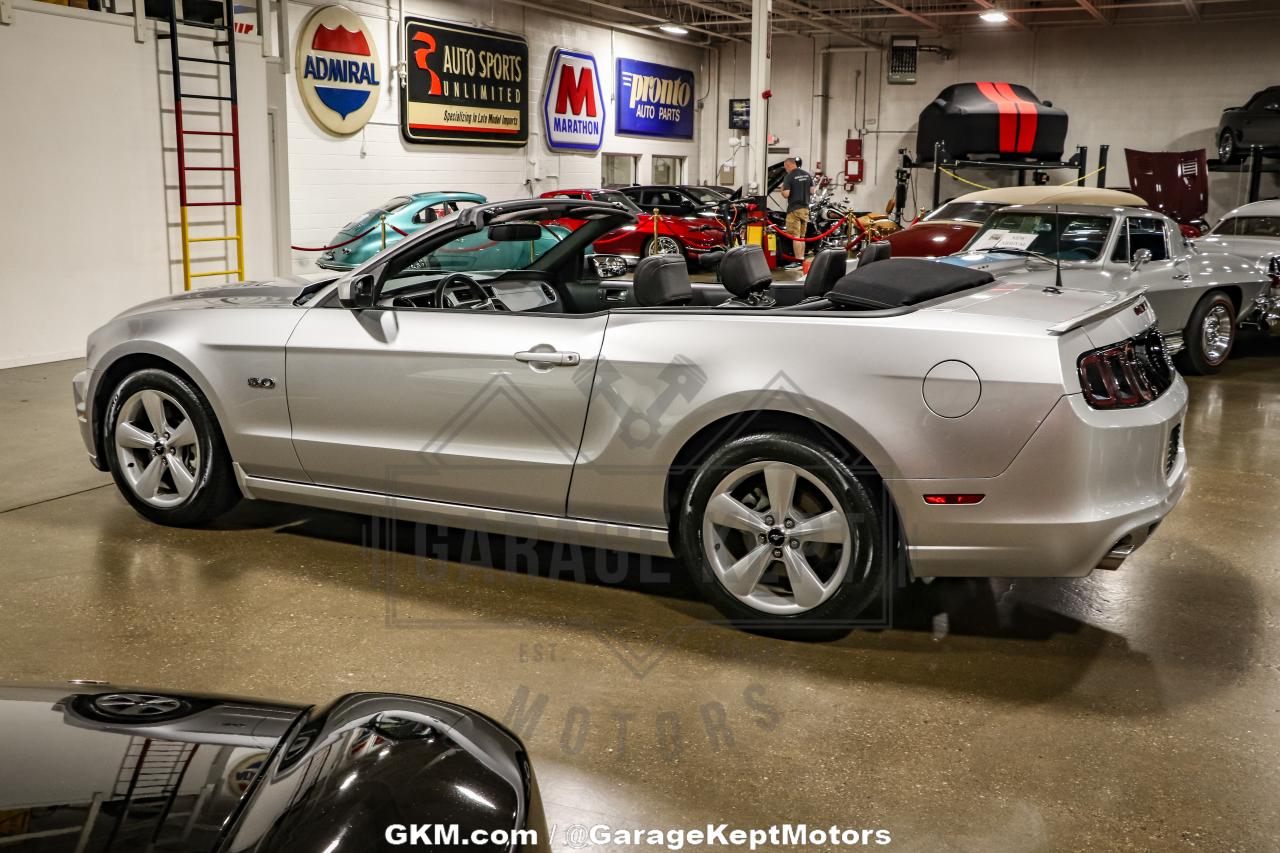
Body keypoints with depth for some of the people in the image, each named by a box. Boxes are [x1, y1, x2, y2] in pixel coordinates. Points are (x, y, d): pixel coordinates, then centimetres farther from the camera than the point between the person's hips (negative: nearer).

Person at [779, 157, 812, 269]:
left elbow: (786, 194, -17)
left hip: (794, 209, -7)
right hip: (805, 208, 7)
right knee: (802, 236, 13)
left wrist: (782, 190, 3)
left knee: (795, 236, -7)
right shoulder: (807, 175, 8)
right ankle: (802, 259, 16)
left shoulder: (789, 177, -13)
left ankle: (798, 260, -11)